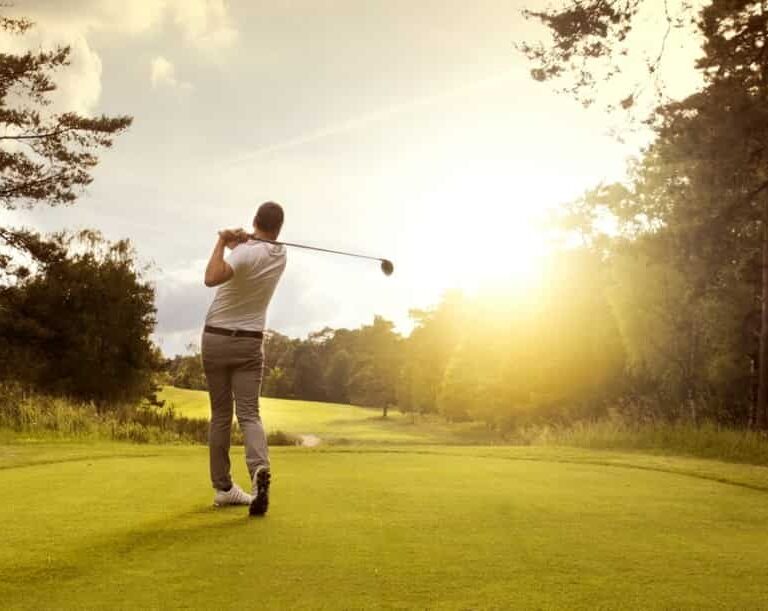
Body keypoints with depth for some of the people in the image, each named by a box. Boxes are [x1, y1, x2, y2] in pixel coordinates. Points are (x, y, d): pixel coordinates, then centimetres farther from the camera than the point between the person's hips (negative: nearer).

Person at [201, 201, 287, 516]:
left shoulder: (246, 253, -16)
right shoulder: (280, 255, 4)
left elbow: (212, 278, -33)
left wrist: (222, 242, -21)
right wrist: (241, 241, 2)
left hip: (216, 339, -2)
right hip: (249, 343, 2)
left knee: (220, 415, 8)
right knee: (248, 413, -4)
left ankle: (223, 487, 14)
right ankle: (259, 468, -32)